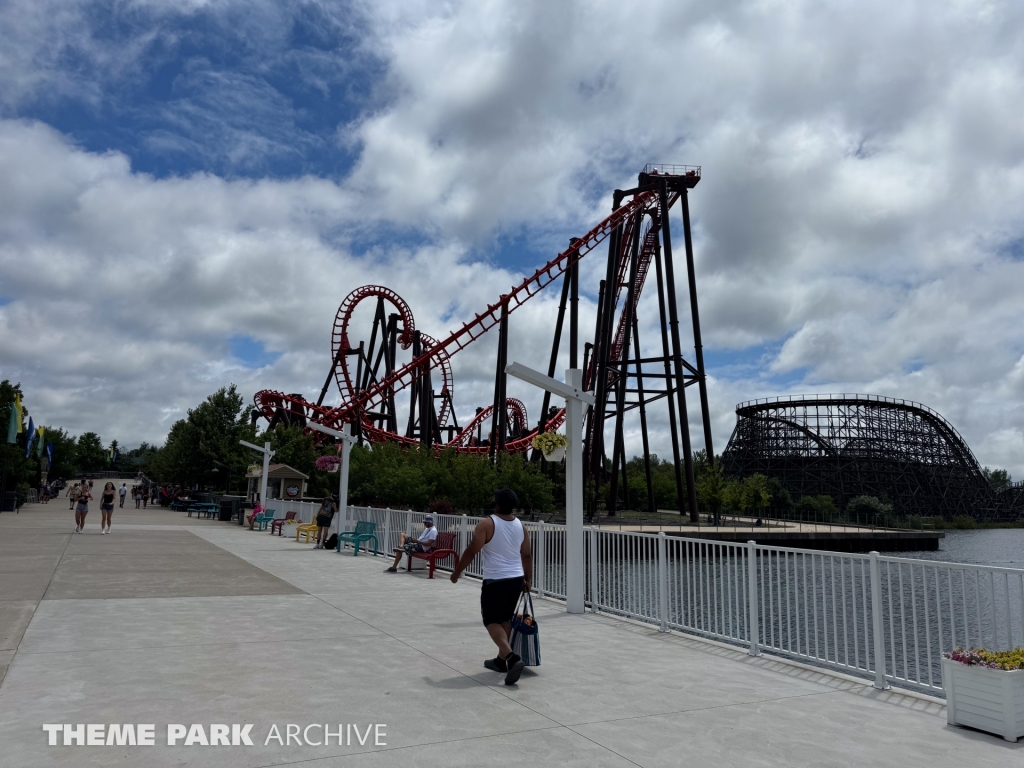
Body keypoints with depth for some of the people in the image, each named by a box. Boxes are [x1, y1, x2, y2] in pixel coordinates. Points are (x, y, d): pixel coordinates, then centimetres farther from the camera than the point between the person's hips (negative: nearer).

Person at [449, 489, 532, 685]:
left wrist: (457, 572, 0)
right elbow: (527, 556, 12)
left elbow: (471, 551, -12)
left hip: (495, 581, -6)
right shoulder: (520, 526, 7)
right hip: (516, 579, 6)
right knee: (505, 619, 18)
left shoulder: (487, 524, -12)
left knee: (492, 621, 2)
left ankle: (512, 658, -15)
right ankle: (502, 660, 25)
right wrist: (528, 580, 22)